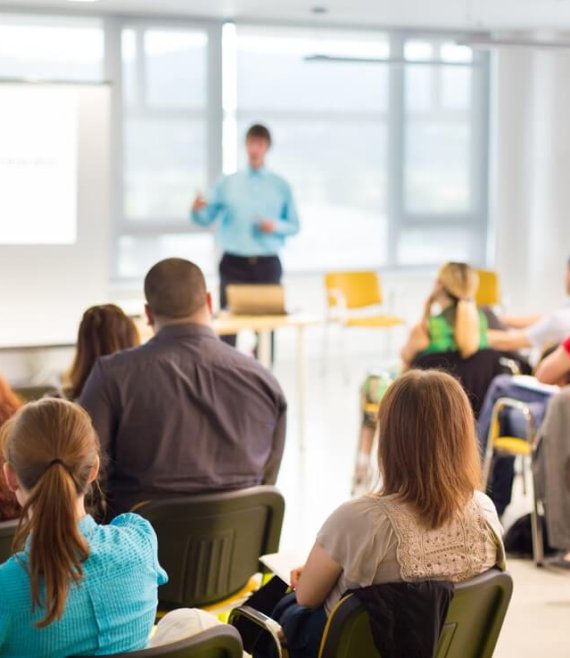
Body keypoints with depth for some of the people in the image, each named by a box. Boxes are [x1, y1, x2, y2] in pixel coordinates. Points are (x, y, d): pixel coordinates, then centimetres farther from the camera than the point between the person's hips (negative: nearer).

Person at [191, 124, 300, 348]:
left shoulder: (281, 186, 6)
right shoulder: (227, 183, 5)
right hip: (234, 264, -1)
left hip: (267, 265, 1)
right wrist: (197, 210, -17)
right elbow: (206, 218, 6)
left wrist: (276, 226, -10)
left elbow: (294, 226, 10)